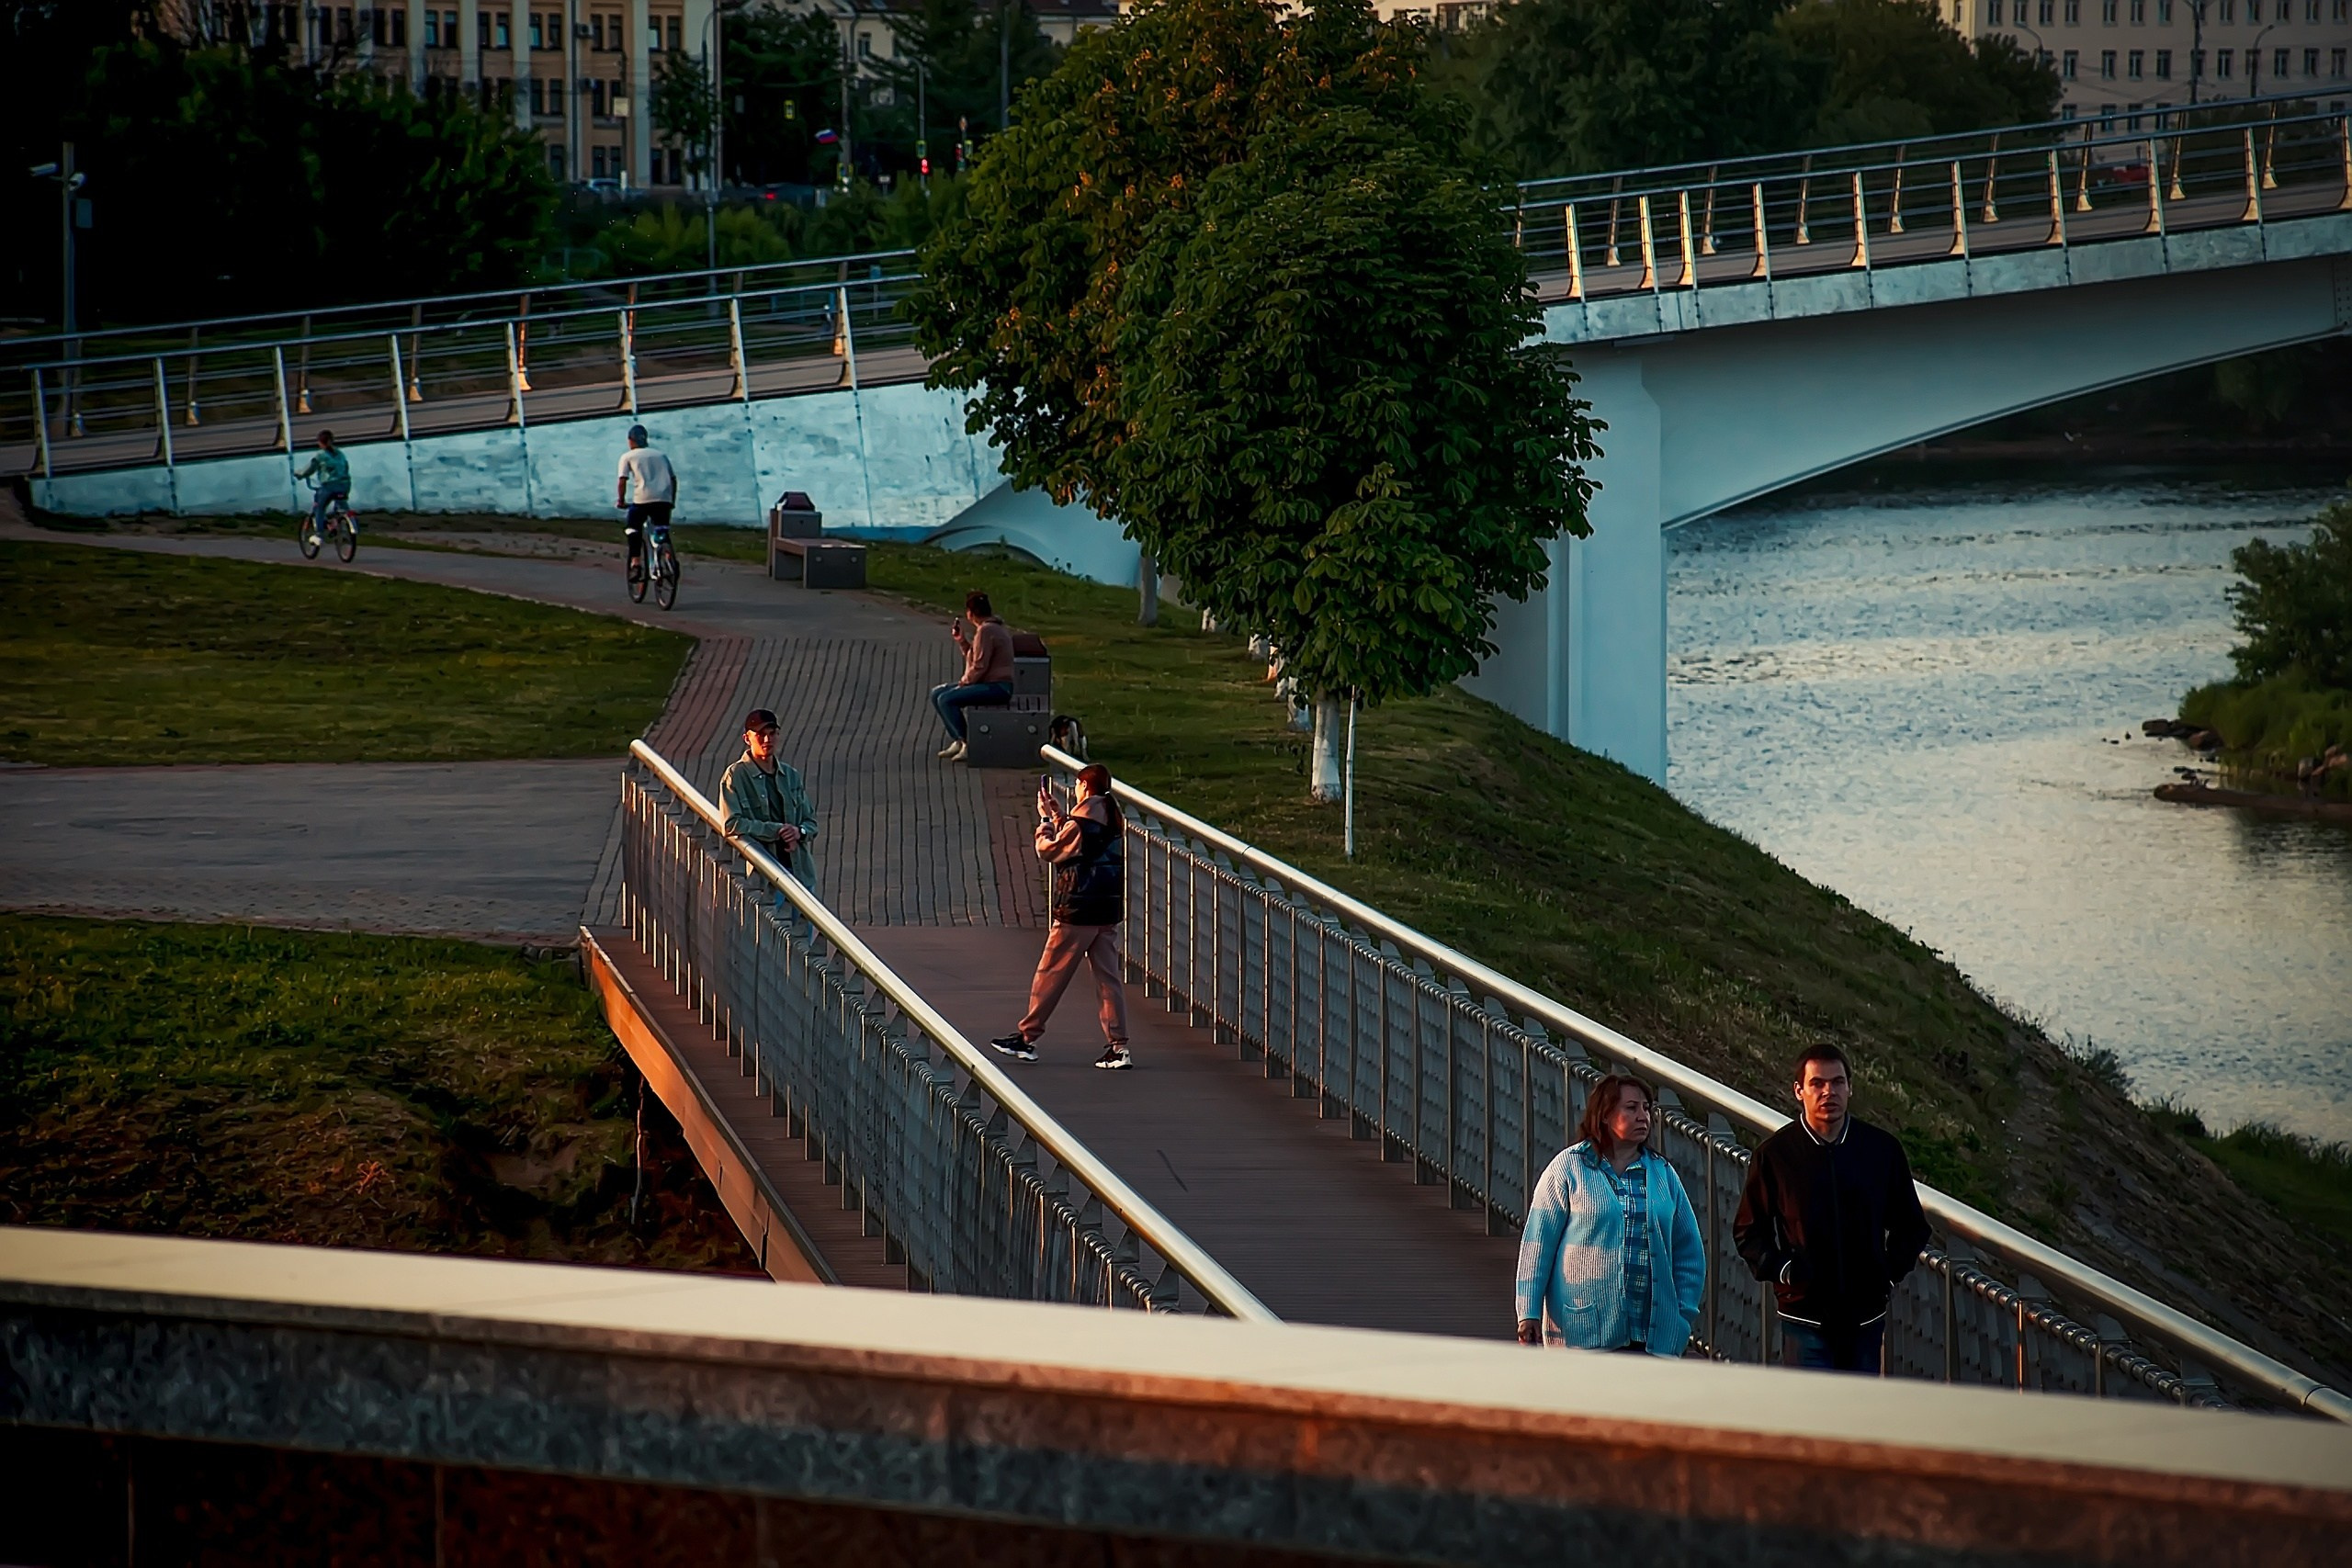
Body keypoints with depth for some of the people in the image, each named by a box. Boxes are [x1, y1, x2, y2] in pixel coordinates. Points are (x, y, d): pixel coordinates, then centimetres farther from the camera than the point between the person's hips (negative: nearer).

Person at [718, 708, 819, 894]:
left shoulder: (791, 775, 12)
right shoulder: (735, 776, -4)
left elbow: (810, 822, 16)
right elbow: (732, 824, -13)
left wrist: (799, 832, -9)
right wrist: (776, 831, -16)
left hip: (800, 869, 5)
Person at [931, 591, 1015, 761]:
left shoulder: (986, 631, -18)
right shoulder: (992, 627, 15)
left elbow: (979, 666, -20)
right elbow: (973, 657, 22)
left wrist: (963, 682, -7)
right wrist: (961, 640, 12)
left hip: (997, 687, -11)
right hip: (989, 684, 11)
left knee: (946, 700, -22)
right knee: (937, 694, 10)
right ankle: (957, 741, 7)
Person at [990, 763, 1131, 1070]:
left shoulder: (1081, 822, -16)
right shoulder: (1114, 820, 9)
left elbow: (1048, 850, -7)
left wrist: (1045, 819, 5)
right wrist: (1058, 816, 20)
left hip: (1077, 912, -7)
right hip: (1109, 911, 7)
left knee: (1050, 974, 3)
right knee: (1108, 978, 5)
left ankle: (1026, 1038, 10)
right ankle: (1118, 1047, -1)